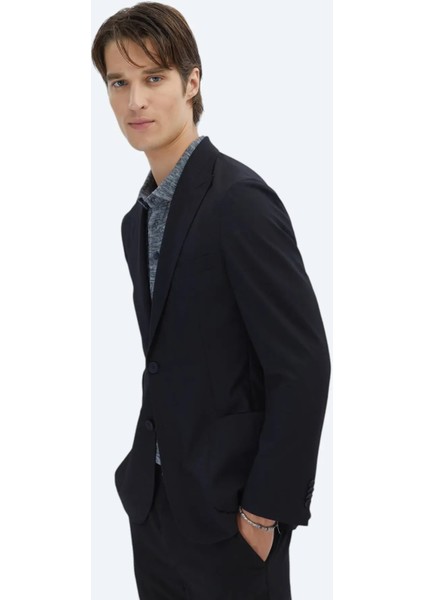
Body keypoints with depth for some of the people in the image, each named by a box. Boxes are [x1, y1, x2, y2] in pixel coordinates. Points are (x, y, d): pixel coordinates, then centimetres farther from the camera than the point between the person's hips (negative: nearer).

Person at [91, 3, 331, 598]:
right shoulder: (140, 218, 8)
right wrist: (144, 470, 8)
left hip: (230, 506, -7)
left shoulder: (240, 200, -18)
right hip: (155, 503, 7)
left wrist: (267, 510, -17)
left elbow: (303, 365, -20)